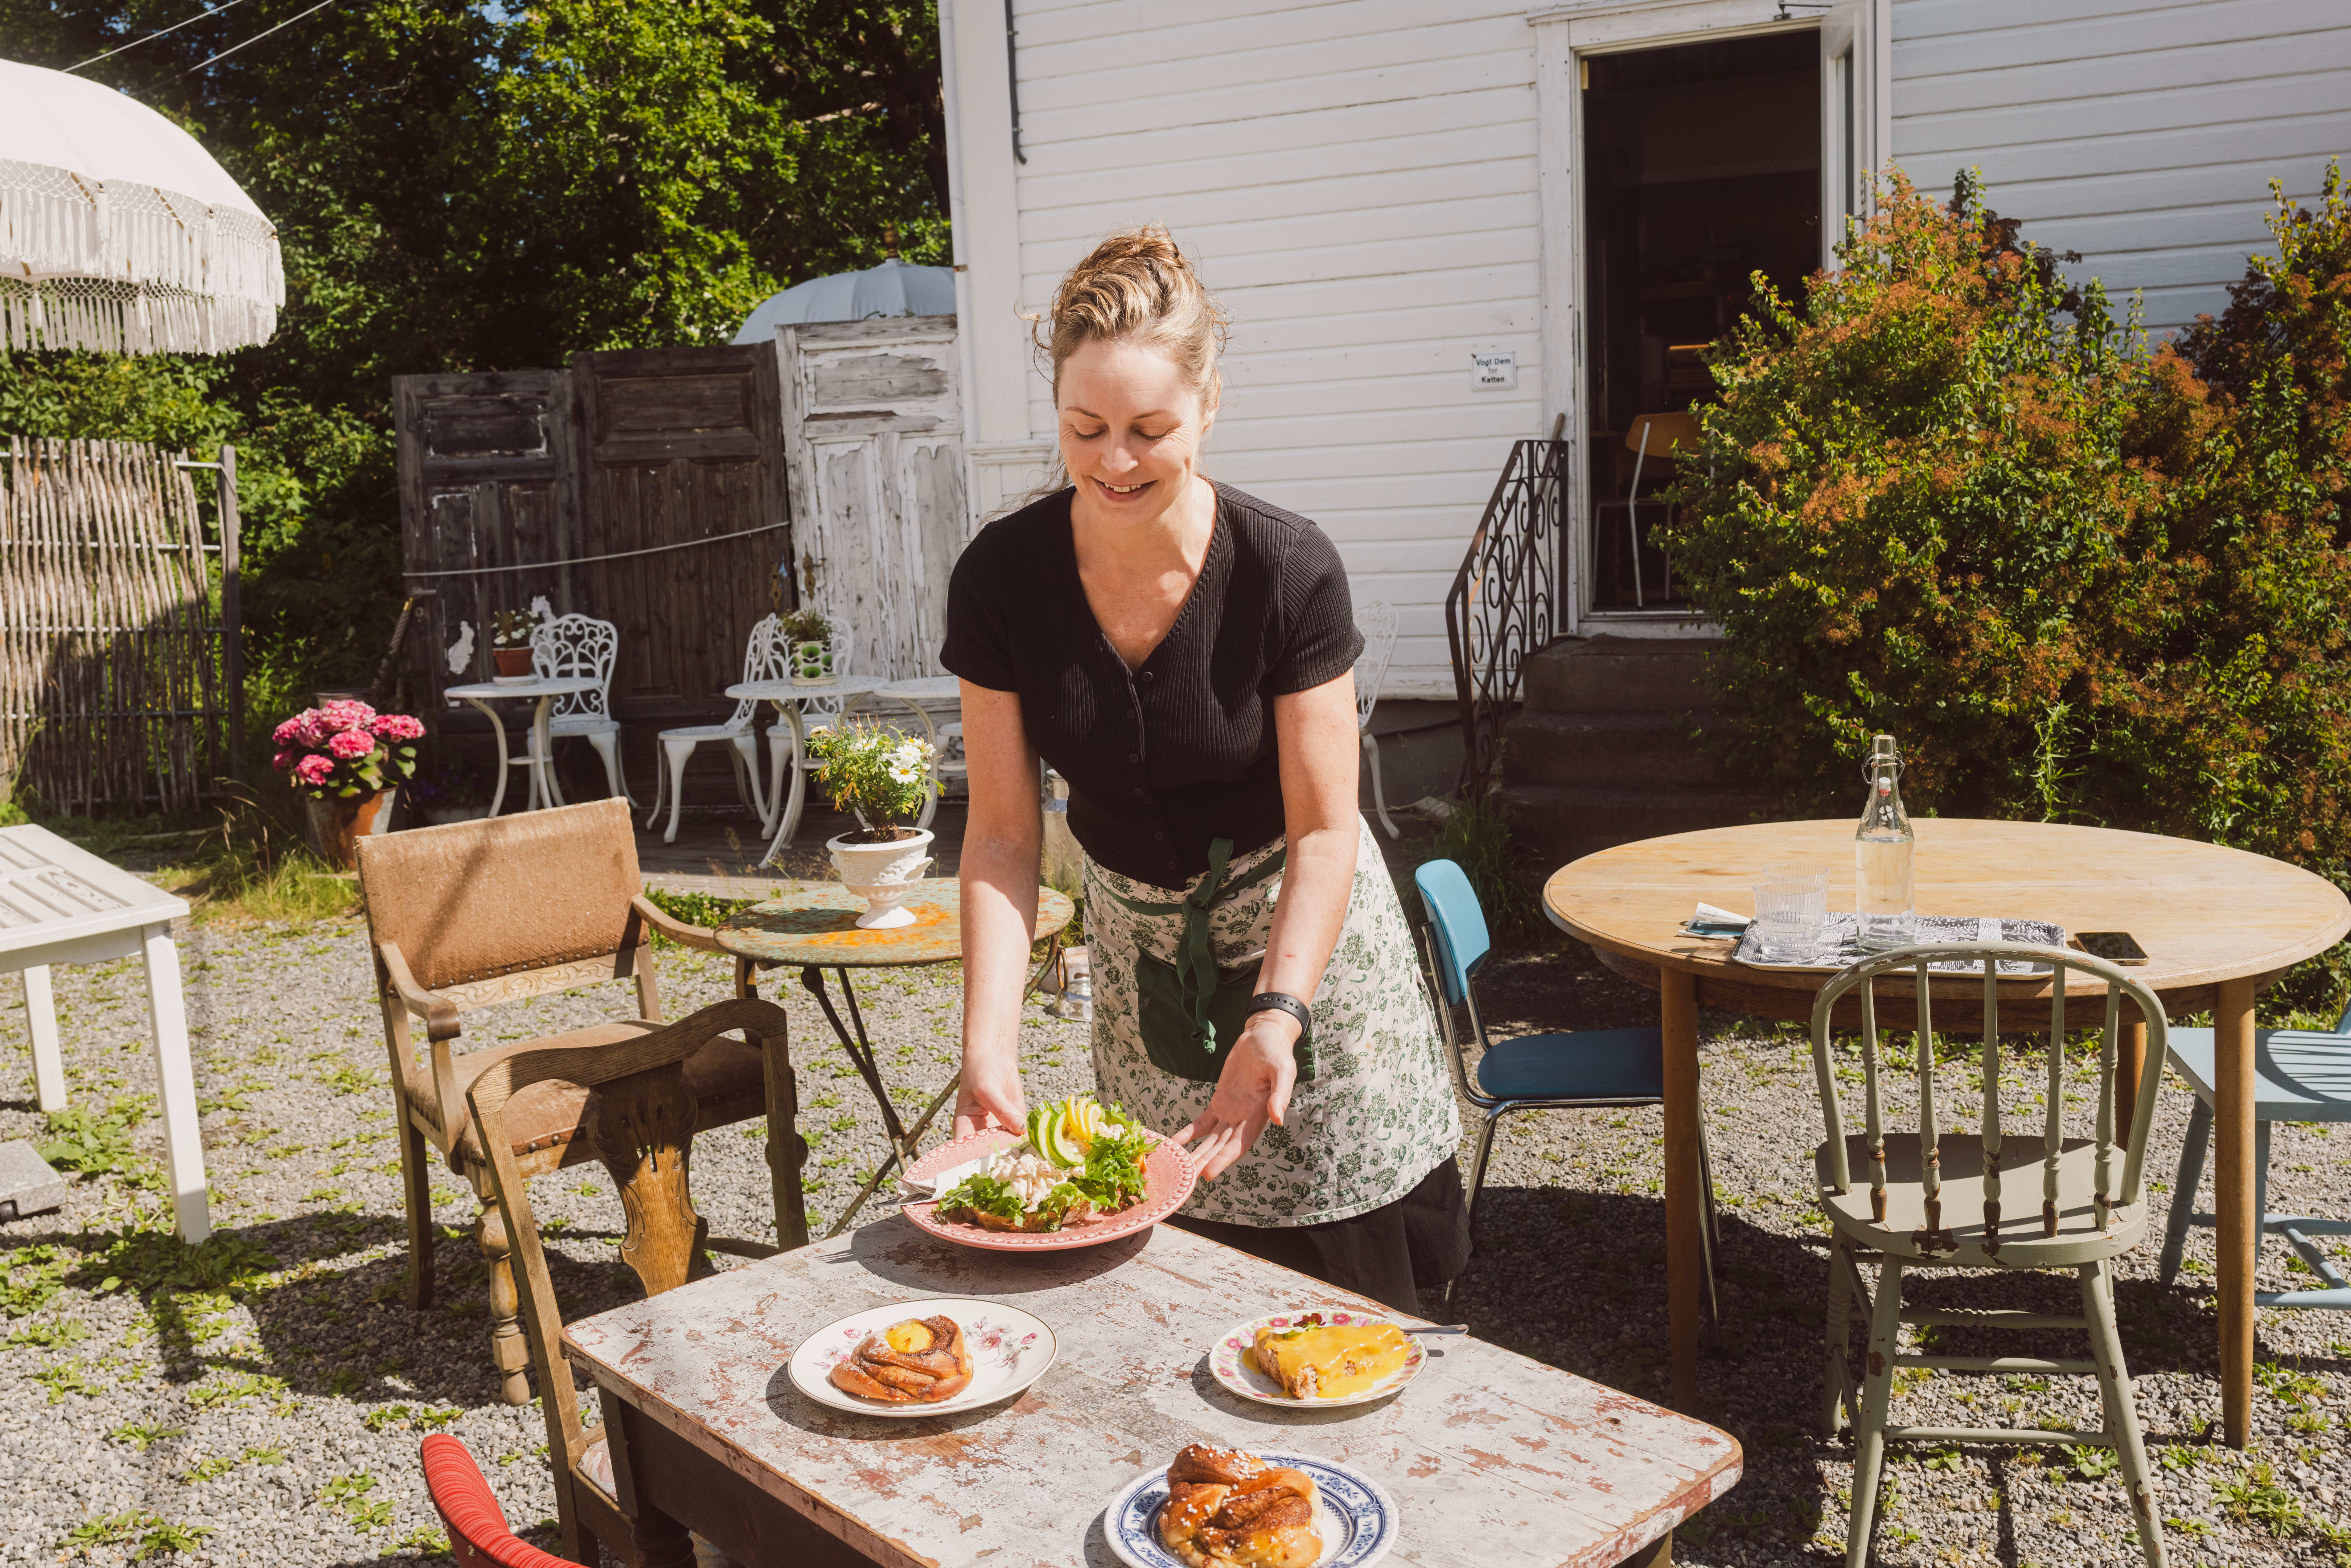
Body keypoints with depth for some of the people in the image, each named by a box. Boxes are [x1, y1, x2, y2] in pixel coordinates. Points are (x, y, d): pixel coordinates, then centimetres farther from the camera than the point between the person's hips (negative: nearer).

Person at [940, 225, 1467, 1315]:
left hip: (1299, 924, -2)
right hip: (1133, 931, 2)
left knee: (1348, 1278, 2)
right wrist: (990, 1043, -23)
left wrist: (1276, 1016, -31)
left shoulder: (1289, 571, -23)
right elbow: (1003, 832, -13)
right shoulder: (1002, 578, -16)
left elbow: (1324, 829, -18)